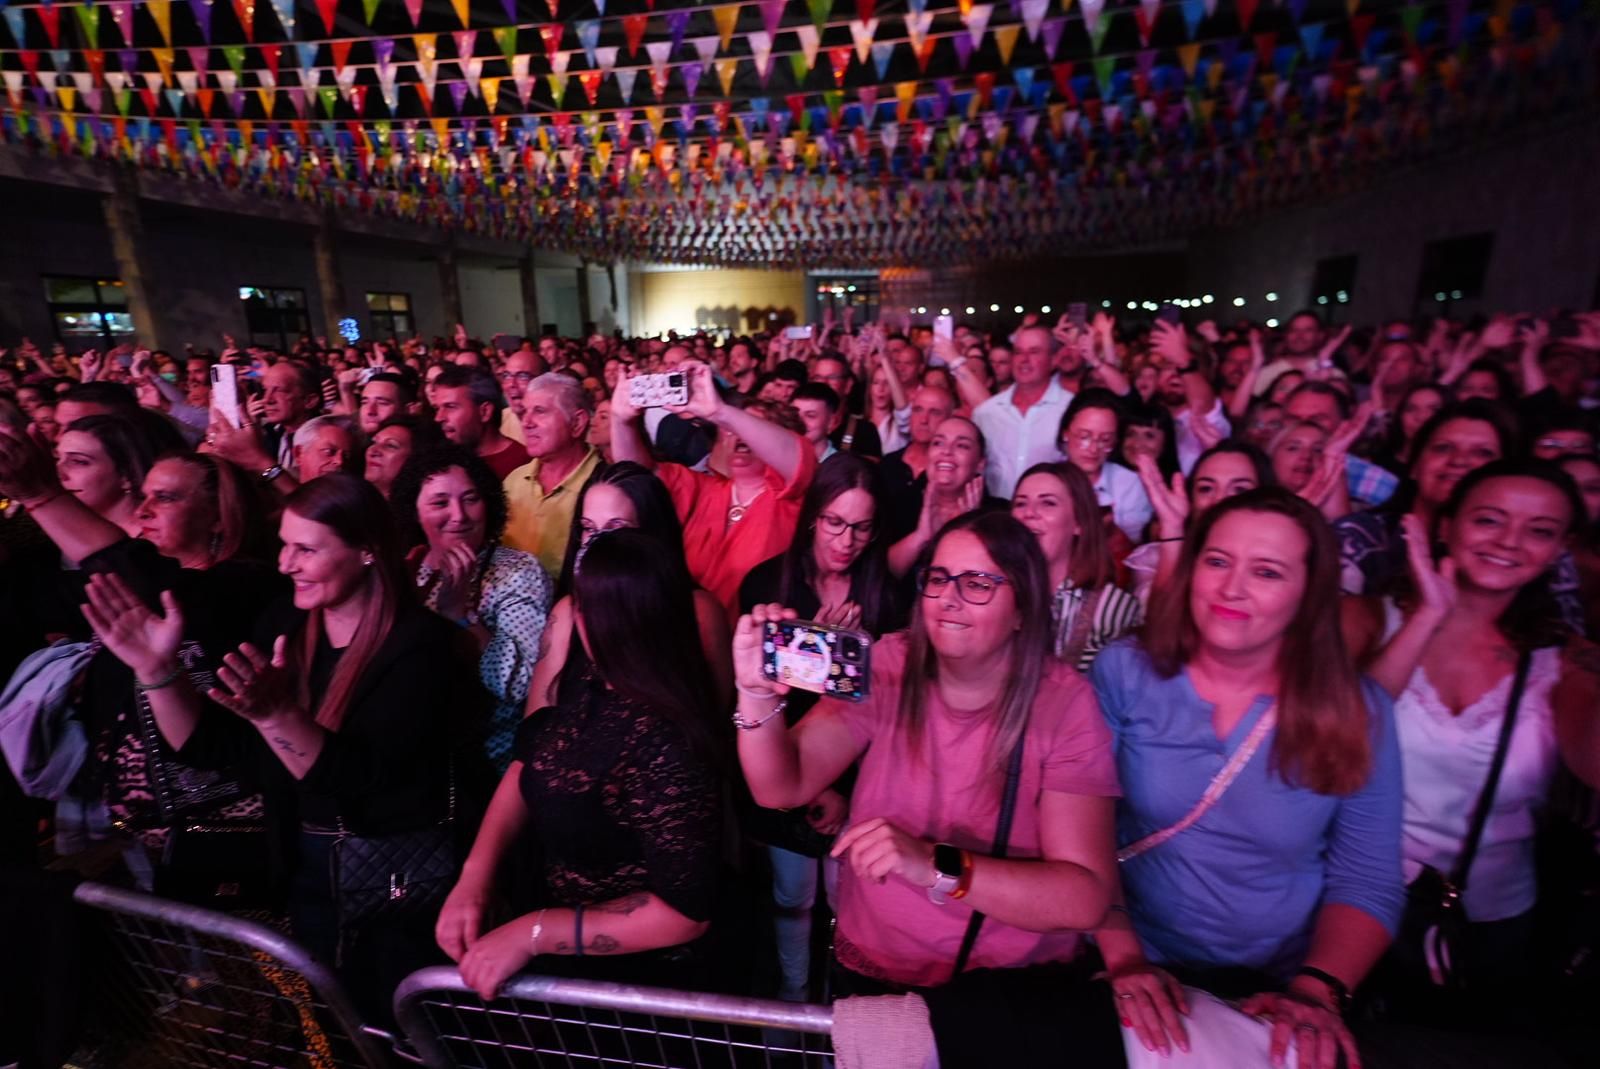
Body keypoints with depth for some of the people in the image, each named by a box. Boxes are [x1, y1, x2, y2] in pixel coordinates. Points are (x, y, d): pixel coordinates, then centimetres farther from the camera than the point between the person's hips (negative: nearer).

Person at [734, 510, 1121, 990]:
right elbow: (782, 788, -10)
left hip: (1014, 990, -1)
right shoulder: (888, 666, -7)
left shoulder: (1064, 705, -12)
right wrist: (758, 694, -27)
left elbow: (1087, 896, -18)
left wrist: (936, 867, -30)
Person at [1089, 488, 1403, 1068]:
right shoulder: (1123, 672, -9)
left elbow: (1367, 884, -1)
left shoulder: (1357, 710, -4)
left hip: (1280, 995, 3)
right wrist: (1123, 957, -17)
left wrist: (1317, 991, -13)